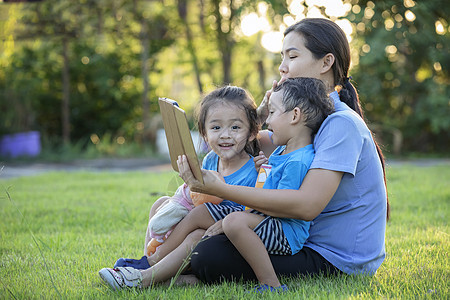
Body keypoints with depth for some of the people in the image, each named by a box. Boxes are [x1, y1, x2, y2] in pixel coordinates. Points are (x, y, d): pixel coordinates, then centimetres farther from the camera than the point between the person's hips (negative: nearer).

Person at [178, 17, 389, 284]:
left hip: (337, 260, -10)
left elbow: (307, 205, -29)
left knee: (209, 257, -21)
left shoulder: (341, 124, -17)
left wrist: (220, 189, -32)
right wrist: (261, 112, -4)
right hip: (310, 243, 10)